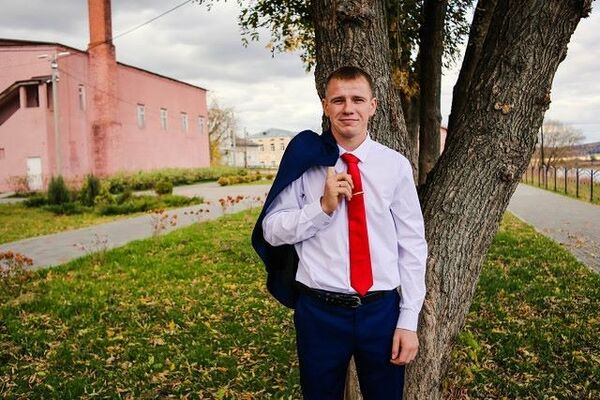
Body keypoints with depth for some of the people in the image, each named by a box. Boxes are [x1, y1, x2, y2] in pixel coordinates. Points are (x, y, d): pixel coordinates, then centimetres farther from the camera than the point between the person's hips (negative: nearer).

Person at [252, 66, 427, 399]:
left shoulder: (396, 165, -3)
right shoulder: (305, 160, -5)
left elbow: (412, 244, -1)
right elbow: (272, 230, -2)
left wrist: (409, 321, -2)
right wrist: (324, 206, -18)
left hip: (381, 310, 1)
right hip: (320, 312, 0)